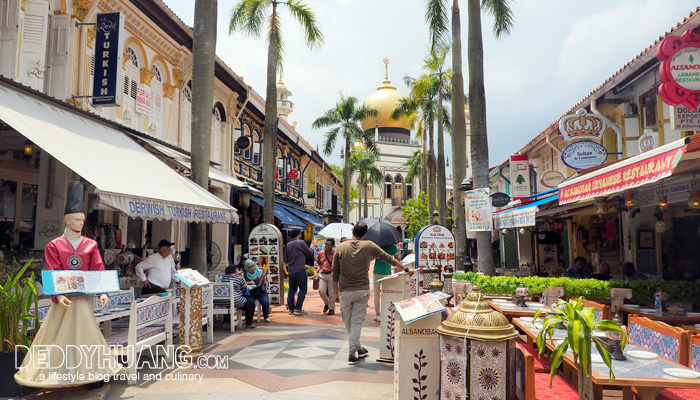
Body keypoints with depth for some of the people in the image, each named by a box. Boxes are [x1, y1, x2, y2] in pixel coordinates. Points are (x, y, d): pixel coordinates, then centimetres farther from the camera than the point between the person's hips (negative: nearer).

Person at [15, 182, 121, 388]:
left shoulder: (91, 245, 4)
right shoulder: (54, 246, -1)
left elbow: (99, 270, 0)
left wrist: (103, 292, -12)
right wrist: (58, 295, -21)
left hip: (84, 298, 1)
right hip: (63, 299, -1)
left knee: (86, 334, 4)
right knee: (57, 336, 5)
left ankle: (92, 373, 12)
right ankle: (49, 375, 18)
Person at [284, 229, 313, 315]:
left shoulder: (288, 245, 9)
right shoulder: (301, 243, -10)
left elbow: (286, 259, 16)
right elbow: (310, 253, -1)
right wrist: (311, 248, 19)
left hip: (290, 271, 6)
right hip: (300, 270, -6)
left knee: (292, 290, 11)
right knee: (303, 289, 0)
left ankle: (291, 308, 14)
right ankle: (298, 308, -4)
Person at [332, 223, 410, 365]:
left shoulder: (340, 247, 0)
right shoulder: (369, 246, -2)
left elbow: (335, 272, 3)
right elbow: (388, 259, 3)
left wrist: (336, 289, 14)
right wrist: (405, 269, 13)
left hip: (345, 291, 0)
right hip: (362, 291, 0)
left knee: (348, 321, 15)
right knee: (357, 321, 6)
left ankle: (358, 348, 25)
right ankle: (353, 353, 2)